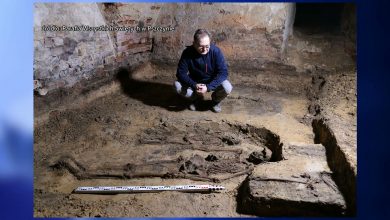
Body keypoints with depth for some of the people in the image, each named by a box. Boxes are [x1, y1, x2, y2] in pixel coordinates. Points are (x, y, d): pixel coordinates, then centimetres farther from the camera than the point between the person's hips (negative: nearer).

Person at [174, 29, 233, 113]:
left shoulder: (216, 51, -25)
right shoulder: (187, 53, -22)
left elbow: (223, 72, -25)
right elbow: (181, 73, -19)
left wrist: (208, 87, -36)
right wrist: (194, 85, -36)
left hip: (212, 82, -1)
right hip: (195, 82, 1)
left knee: (227, 87, -31)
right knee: (178, 86, -25)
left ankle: (216, 100, 6)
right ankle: (196, 98, 7)